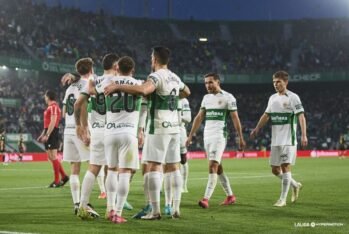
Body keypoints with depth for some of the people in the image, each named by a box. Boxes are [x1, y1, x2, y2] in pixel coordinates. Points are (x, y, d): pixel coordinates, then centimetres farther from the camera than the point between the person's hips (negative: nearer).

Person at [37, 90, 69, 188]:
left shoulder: (53, 107, -13)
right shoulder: (50, 107, 19)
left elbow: (53, 122, -20)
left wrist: (46, 135, -23)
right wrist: (42, 134, 24)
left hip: (52, 133, -10)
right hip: (49, 134, 10)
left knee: (53, 156, -7)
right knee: (51, 157, 11)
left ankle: (57, 181, -5)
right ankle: (64, 176, 14)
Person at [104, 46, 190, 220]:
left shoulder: (156, 77, -12)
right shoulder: (175, 78, 13)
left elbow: (142, 90, -33)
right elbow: (186, 92, 33)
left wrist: (117, 86, -28)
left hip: (158, 127, -8)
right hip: (174, 126, 8)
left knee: (154, 167, -6)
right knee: (173, 167, 10)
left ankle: (155, 211, -9)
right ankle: (176, 208, 10)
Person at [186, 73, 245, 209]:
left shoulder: (228, 97, -4)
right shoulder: (206, 98, 15)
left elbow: (235, 119, -3)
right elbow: (199, 117, 18)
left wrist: (241, 138, -4)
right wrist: (190, 136, 16)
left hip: (219, 136, -7)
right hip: (207, 136, 7)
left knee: (213, 166, -15)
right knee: (217, 167, 11)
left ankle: (206, 199, -21)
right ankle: (230, 196, 22)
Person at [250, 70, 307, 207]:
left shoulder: (293, 97, -7)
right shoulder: (272, 98, 13)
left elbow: (301, 116, -13)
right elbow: (266, 115, 20)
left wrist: (304, 135, -24)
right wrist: (257, 128, 5)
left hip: (288, 140, -7)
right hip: (275, 140, 7)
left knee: (285, 167, -10)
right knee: (275, 170, 7)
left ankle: (282, 199, -3)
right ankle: (295, 185, 29)